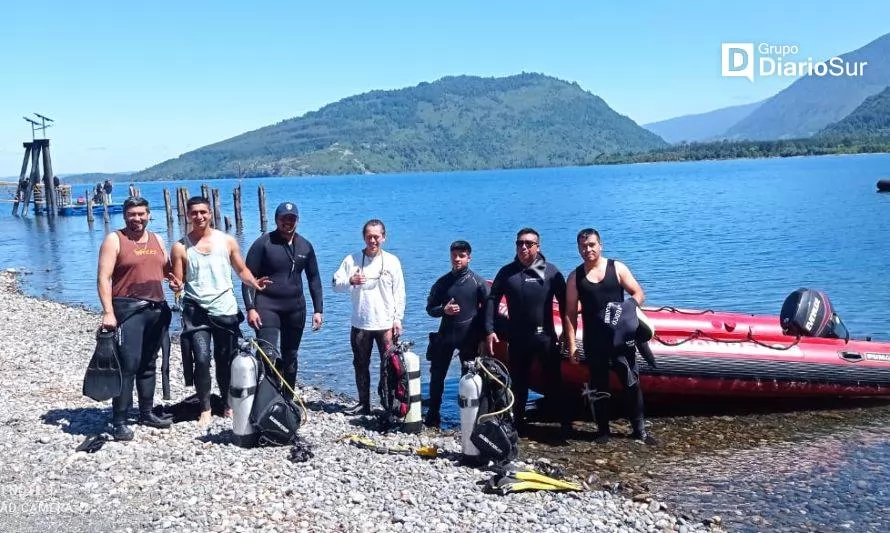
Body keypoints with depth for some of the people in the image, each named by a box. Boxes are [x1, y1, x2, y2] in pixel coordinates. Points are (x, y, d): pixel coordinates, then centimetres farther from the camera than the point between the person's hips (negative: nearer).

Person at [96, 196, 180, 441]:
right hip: (128, 309, -6)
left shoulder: (157, 240, 15)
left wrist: (174, 281, 3)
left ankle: (146, 413, 24)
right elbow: (103, 278, -10)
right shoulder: (114, 240, -3)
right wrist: (108, 312, -20)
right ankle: (119, 421, -6)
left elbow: (167, 269, 27)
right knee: (128, 365, -11)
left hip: (157, 309, 6)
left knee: (148, 364, 14)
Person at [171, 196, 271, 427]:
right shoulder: (181, 247, 1)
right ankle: (205, 410, 1)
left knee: (225, 360, 11)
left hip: (226, 309, 2)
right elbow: (178, 282, 3)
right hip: (196, 311, -1)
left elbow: (241, 270, 11)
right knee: (202, 359, -13)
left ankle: (228, 404, 27)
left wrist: (254, 283, -9)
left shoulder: (227, 241, 5)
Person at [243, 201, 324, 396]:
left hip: (295, 308, 4)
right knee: (268, 356, -15)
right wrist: (250, 308, -15)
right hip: (267, 307, -4)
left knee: (290, 357, 13)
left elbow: (314, 279, 12)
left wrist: (318, 310, 7)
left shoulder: (305, 246, 7)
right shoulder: (263, 244, -6)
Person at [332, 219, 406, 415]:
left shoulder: (392, 261, 1)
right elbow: (336, 284, -2)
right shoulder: (352, 260, 2)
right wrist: (350, 281, -22)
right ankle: (364, 403, 24)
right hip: (360, 324, 2)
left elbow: (399, 293, 3)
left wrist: (398, 319, -2)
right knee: (361, 365, 11)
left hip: (386, 324, -2)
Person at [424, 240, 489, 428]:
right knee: (437, 375, 5)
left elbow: (488, 308, 1)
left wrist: (483, 334, -6)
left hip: (470, 337, -2)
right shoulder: (442, 282, 6)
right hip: (445, 336, 2)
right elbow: (430, 308, 10)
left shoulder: (478, 282, -1)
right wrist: (444, 310, -11)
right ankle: (433, 416, 15)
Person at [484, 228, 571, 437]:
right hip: (517, 339, 2)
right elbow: (492, 300, 6)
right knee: (518, 383, 11)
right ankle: (518, 424, 22)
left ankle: (565, 424, 7)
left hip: (545, 337, -2)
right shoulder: (507, 272, 6)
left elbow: (564, 302, 3)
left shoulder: (550, 271, 1)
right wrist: (490, 330, -2)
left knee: (554, 381, 1)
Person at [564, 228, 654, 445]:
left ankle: (639, 429, 13)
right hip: (594, 341, 1)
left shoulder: (617, 268, 2)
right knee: (598, 386, 7)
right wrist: (572, 344, -1)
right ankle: (603, 429, 19)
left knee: (632, 383, 2)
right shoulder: (575, 277, 4)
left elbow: (639, 294, 3)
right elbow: (570, 313, 4)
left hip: (621, 337, -1)